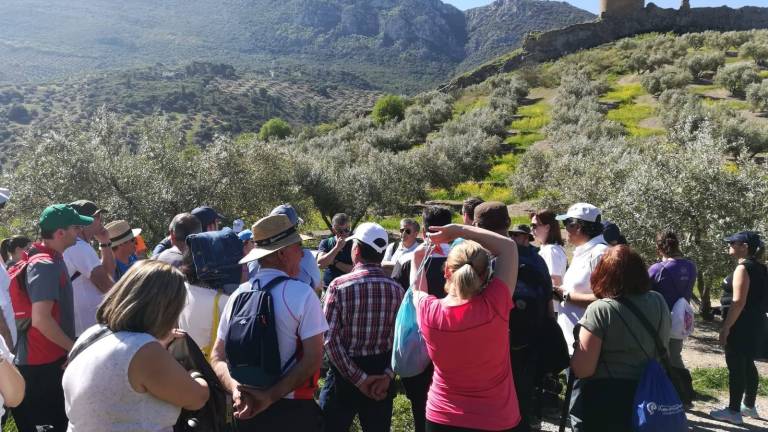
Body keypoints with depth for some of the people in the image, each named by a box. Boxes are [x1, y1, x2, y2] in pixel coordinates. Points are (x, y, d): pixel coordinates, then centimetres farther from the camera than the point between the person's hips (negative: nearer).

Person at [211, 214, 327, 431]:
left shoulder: (238, 295, -1)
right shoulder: (302, 293, -15)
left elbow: (217, 358, 0)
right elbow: (313, 359, -20)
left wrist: (236, 389, -13)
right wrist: (271, 396, -18)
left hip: (246, 410, 4)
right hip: (293, 410, -4)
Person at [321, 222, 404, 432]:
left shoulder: (339, 286, -11)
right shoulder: (397, 289, -1)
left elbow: (330, 338, -15)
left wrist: (358, 378, -12)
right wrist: (388, 374, -8)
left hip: (344, 375, -3)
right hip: (381, 374, 3)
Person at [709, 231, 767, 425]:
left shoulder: (743, 268, -17)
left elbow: (738, 302, -22)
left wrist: (725, 328, -19)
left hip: (741, 325, -10)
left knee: (735, 366, -3)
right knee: (747, 365, 18)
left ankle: (734, 411, 2)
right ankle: (749, 406, 28)